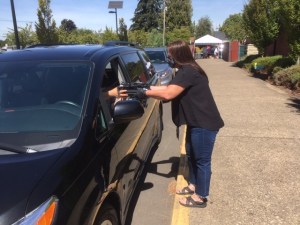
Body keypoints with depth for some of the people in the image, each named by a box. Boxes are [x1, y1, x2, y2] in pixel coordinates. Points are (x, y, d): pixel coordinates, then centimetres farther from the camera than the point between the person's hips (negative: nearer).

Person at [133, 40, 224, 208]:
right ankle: (193, 185, 39)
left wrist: (145, 92, -17)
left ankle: (200, 197, 18)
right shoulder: (186, 71, 12)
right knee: (191, 155, 21)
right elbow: (170, 88, 14)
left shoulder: (188, 72, -22)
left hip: (205, 123, -10)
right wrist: (149, 87, 6)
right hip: (196, 122, 10)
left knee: (202, 160, 3)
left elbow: (167, 94, -29)